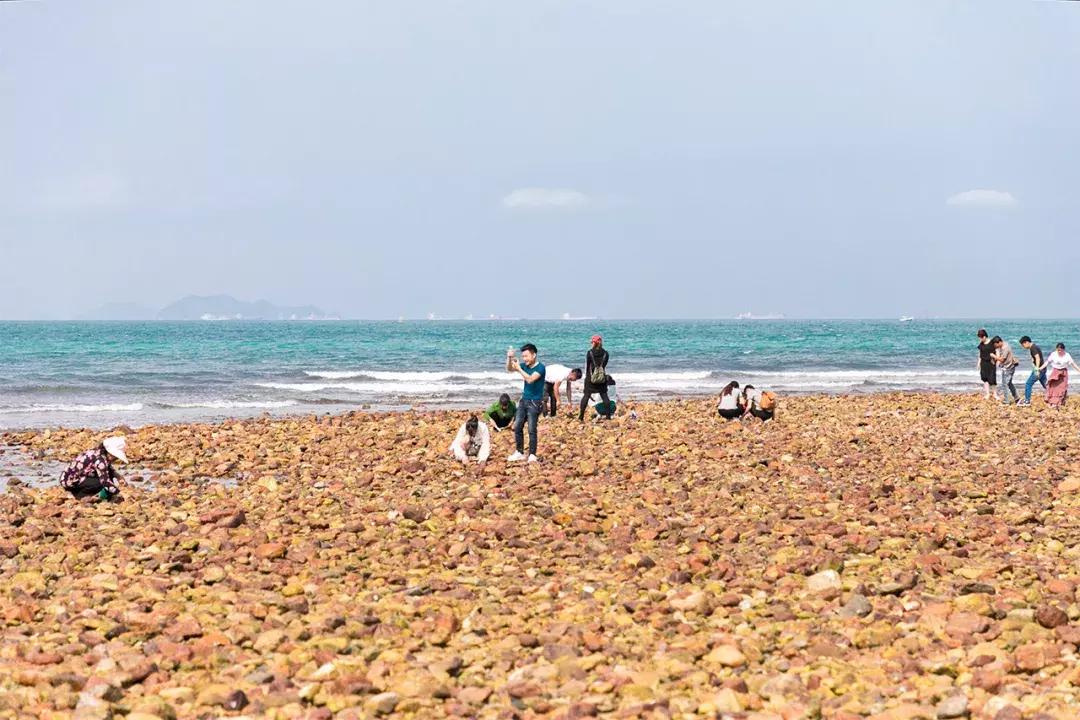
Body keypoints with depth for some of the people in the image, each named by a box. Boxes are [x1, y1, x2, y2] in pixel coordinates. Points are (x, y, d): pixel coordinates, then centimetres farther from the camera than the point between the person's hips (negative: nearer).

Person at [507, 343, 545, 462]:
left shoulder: (540, 367, -13)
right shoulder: (525, 366, 7)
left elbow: (530, 379, -27)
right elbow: (510, 369, 12)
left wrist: (518, 368, -24)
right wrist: (510, 359, -7)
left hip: (535, 402, -7)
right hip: (524, 400, 7)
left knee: (531, 429, -7)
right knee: (517, 427, 5)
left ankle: (532, 455, 0)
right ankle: (519, 453, 14)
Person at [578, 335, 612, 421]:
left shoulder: (589, 353, -7)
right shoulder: (605, 354, 0)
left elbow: (587, 366, -1)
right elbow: (604, 365, 4)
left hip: (591, 378, -2)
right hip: (602, 378, 2)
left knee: (586, 396, 0)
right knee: (604, 395, 10)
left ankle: (581, 416, -3)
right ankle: (608, 415, 8)